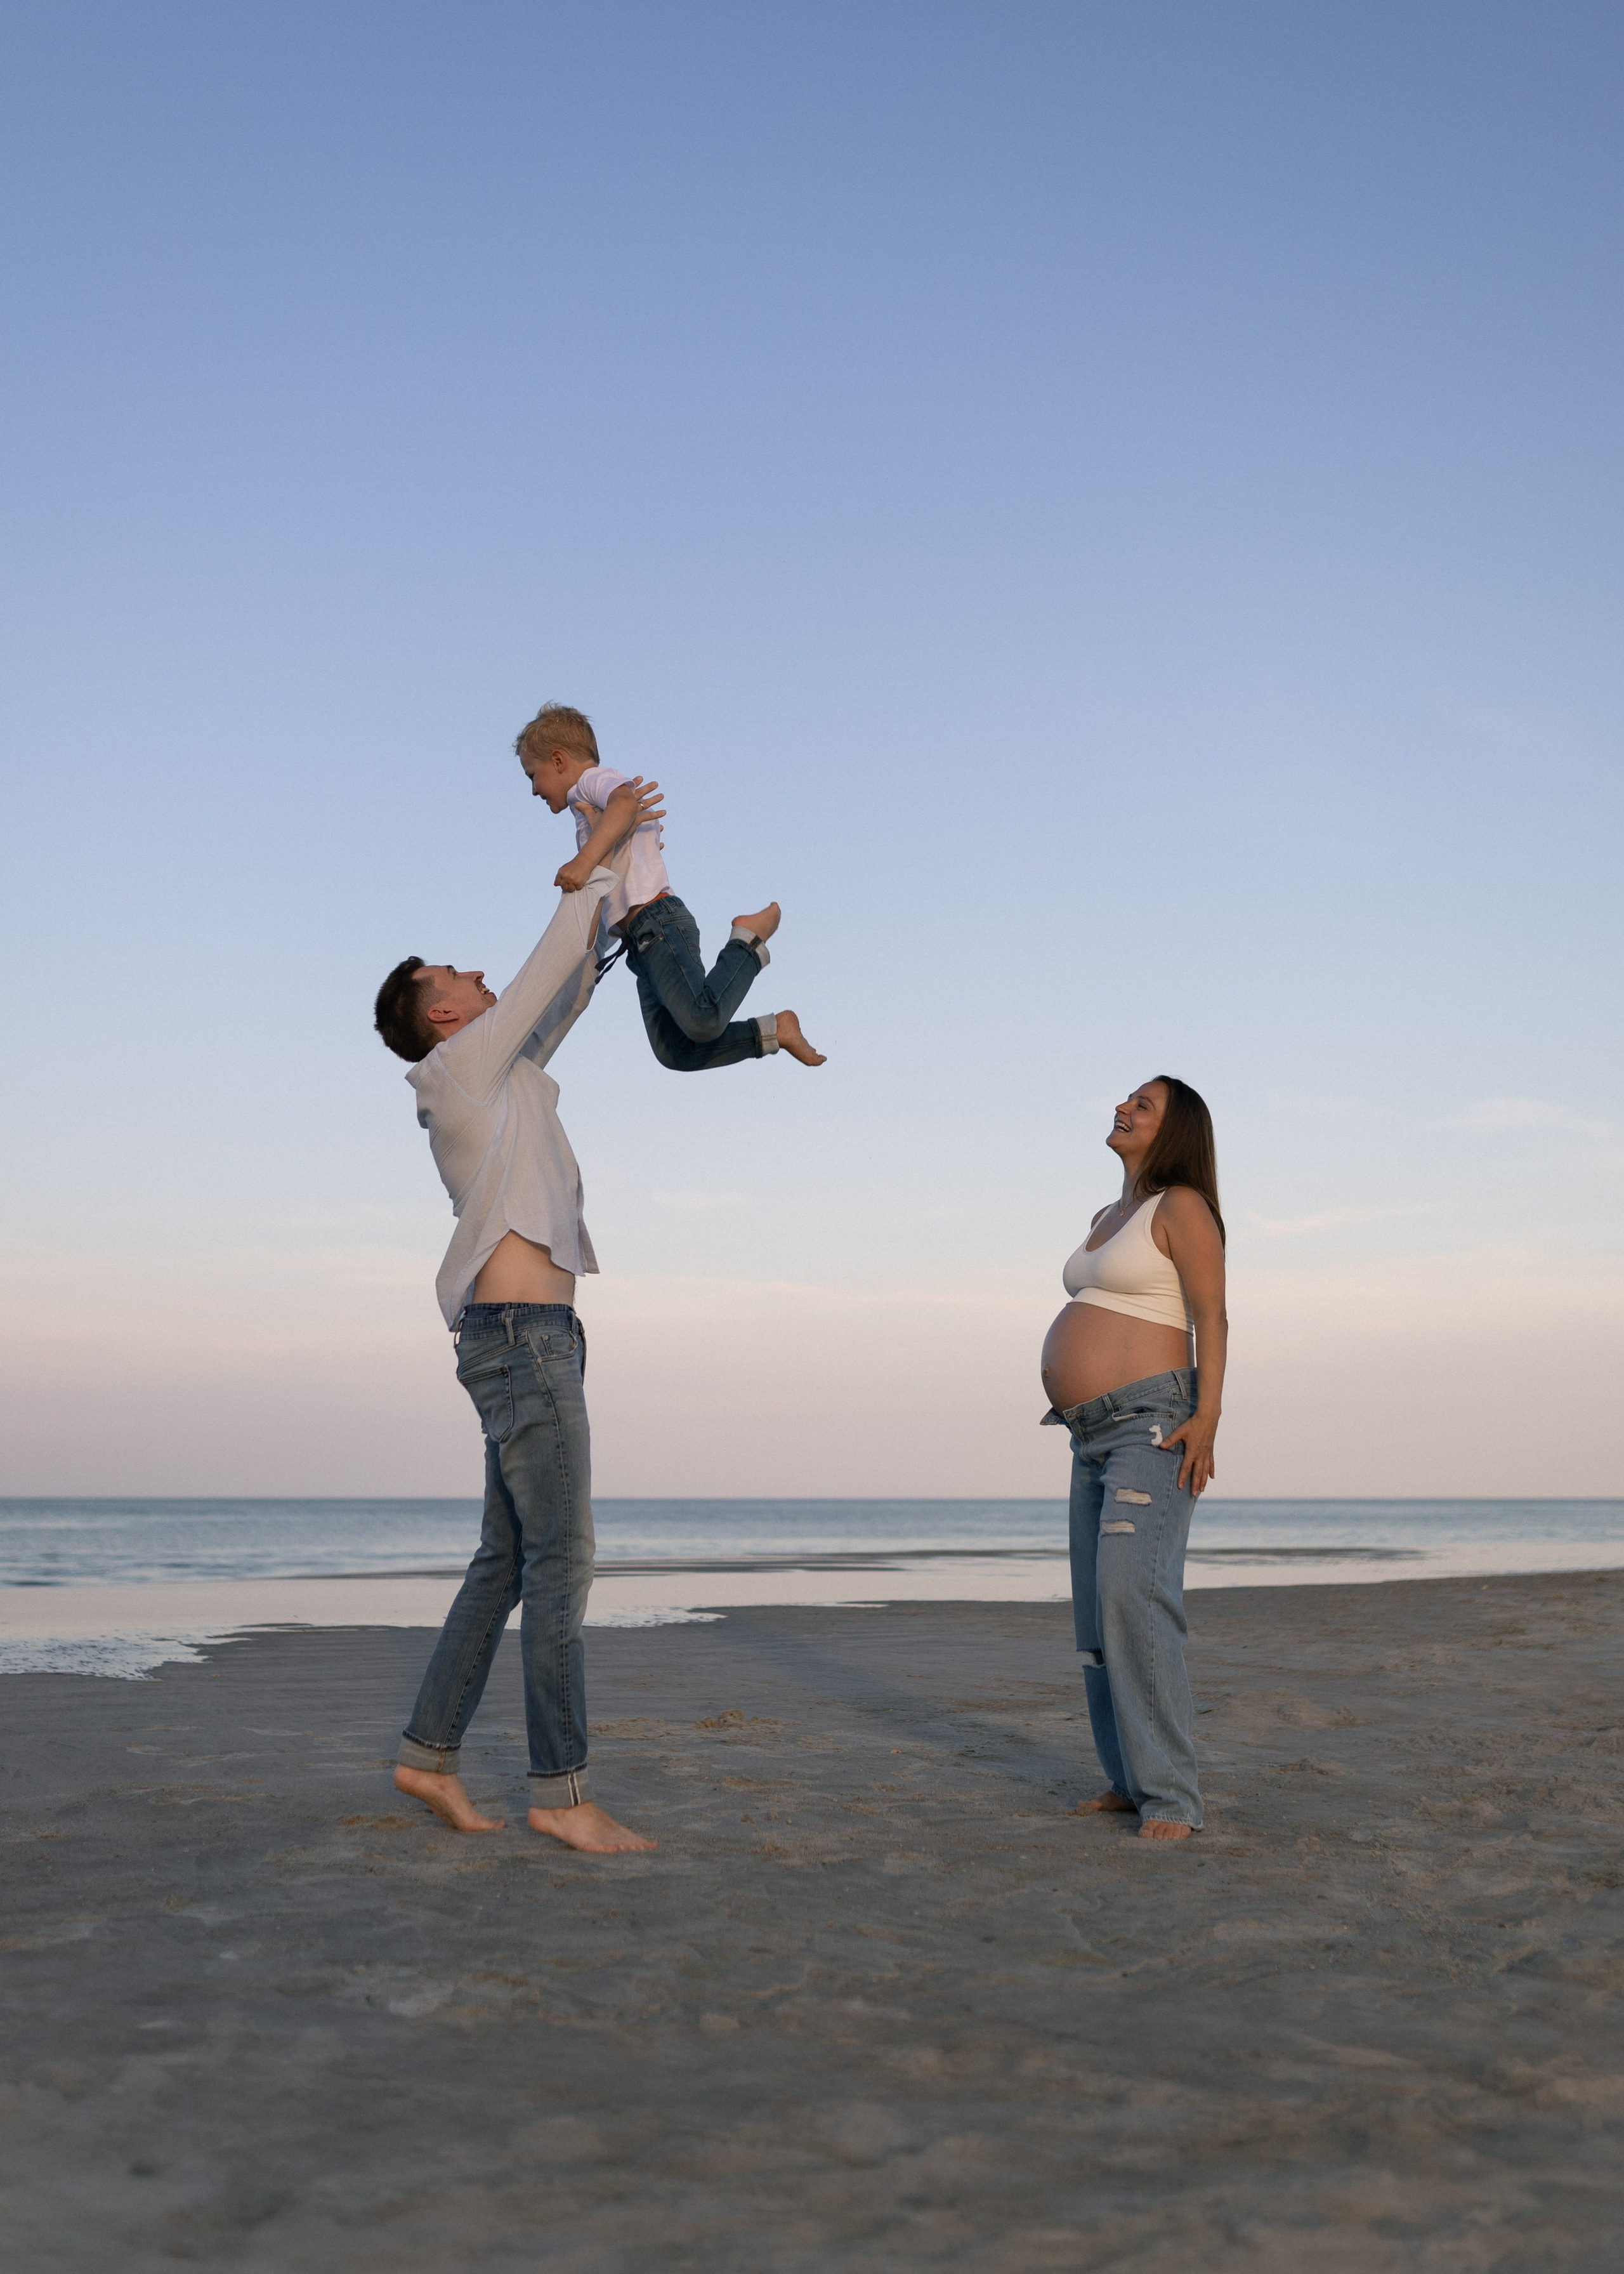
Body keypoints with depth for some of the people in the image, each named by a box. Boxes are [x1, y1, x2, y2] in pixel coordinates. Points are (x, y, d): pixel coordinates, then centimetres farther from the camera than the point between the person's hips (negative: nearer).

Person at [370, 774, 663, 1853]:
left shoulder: (498, 1077, 22)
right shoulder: (459, 1066, -2)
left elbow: (567, 992, 30)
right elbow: (554, 959, -2)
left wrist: (612, 874, 29)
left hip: (532, 1345, 10)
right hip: (521, 1336, -10)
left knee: (509, 1562, 10)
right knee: (563, 1559, -11)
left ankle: (431, 1754, 15)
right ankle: (563, 1789, -10)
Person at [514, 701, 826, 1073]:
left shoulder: (593, 779, 1)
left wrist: (584, 859, -34)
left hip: (657, 922, -10)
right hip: (642, 939, 10)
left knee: (703, 1021, -28)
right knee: (675, 1053, -1)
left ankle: (747, 939, -5)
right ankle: (774, 1029, 4)